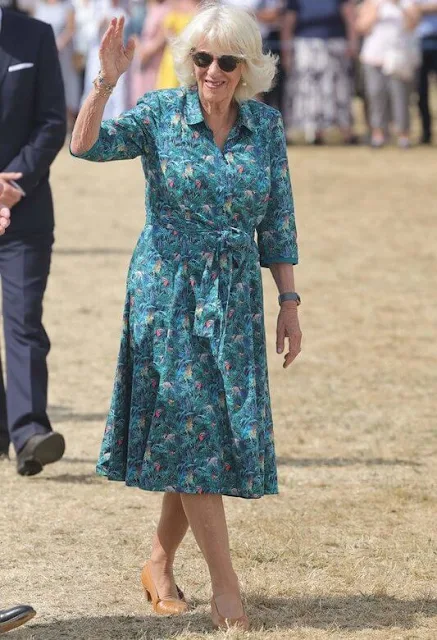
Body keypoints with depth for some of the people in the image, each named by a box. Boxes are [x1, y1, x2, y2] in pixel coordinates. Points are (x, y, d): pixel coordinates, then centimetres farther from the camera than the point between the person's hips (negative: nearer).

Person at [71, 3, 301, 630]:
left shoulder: (266, 123, 3)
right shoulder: (160, 113, -5)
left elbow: (277, 222, 8)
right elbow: (87, 146, -20)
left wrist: (290, 302, 6)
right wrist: (106, 83, -34)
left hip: (235, 296, 4)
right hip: (168, 290, -3)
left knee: (208, 434, 6)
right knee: (194, 427, -6)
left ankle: (160, 564, 23)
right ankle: (225, 585, -3)